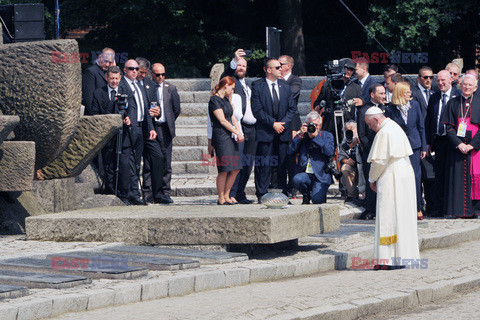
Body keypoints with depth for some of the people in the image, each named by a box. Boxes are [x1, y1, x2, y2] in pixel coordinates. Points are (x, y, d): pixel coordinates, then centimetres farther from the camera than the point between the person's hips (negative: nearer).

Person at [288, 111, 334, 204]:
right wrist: (300, 134, -3)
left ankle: (321, 193, 17)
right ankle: (306, 195, 2)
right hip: (305, 174, 2)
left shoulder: (327, 135, 8)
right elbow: (290, 151, 3)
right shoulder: (303, 136, 15)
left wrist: (316, 137, -11)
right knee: (296, 180, -33)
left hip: (321, 176, -2)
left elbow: (330, 152, -11)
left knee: (317, 200, -23)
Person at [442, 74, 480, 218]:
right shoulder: (452, 104, 8)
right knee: (456, 178, -3)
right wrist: (458, 144, -11)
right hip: (456, 146, 0)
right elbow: (449, 127, 2)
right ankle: (454, 210, -2)